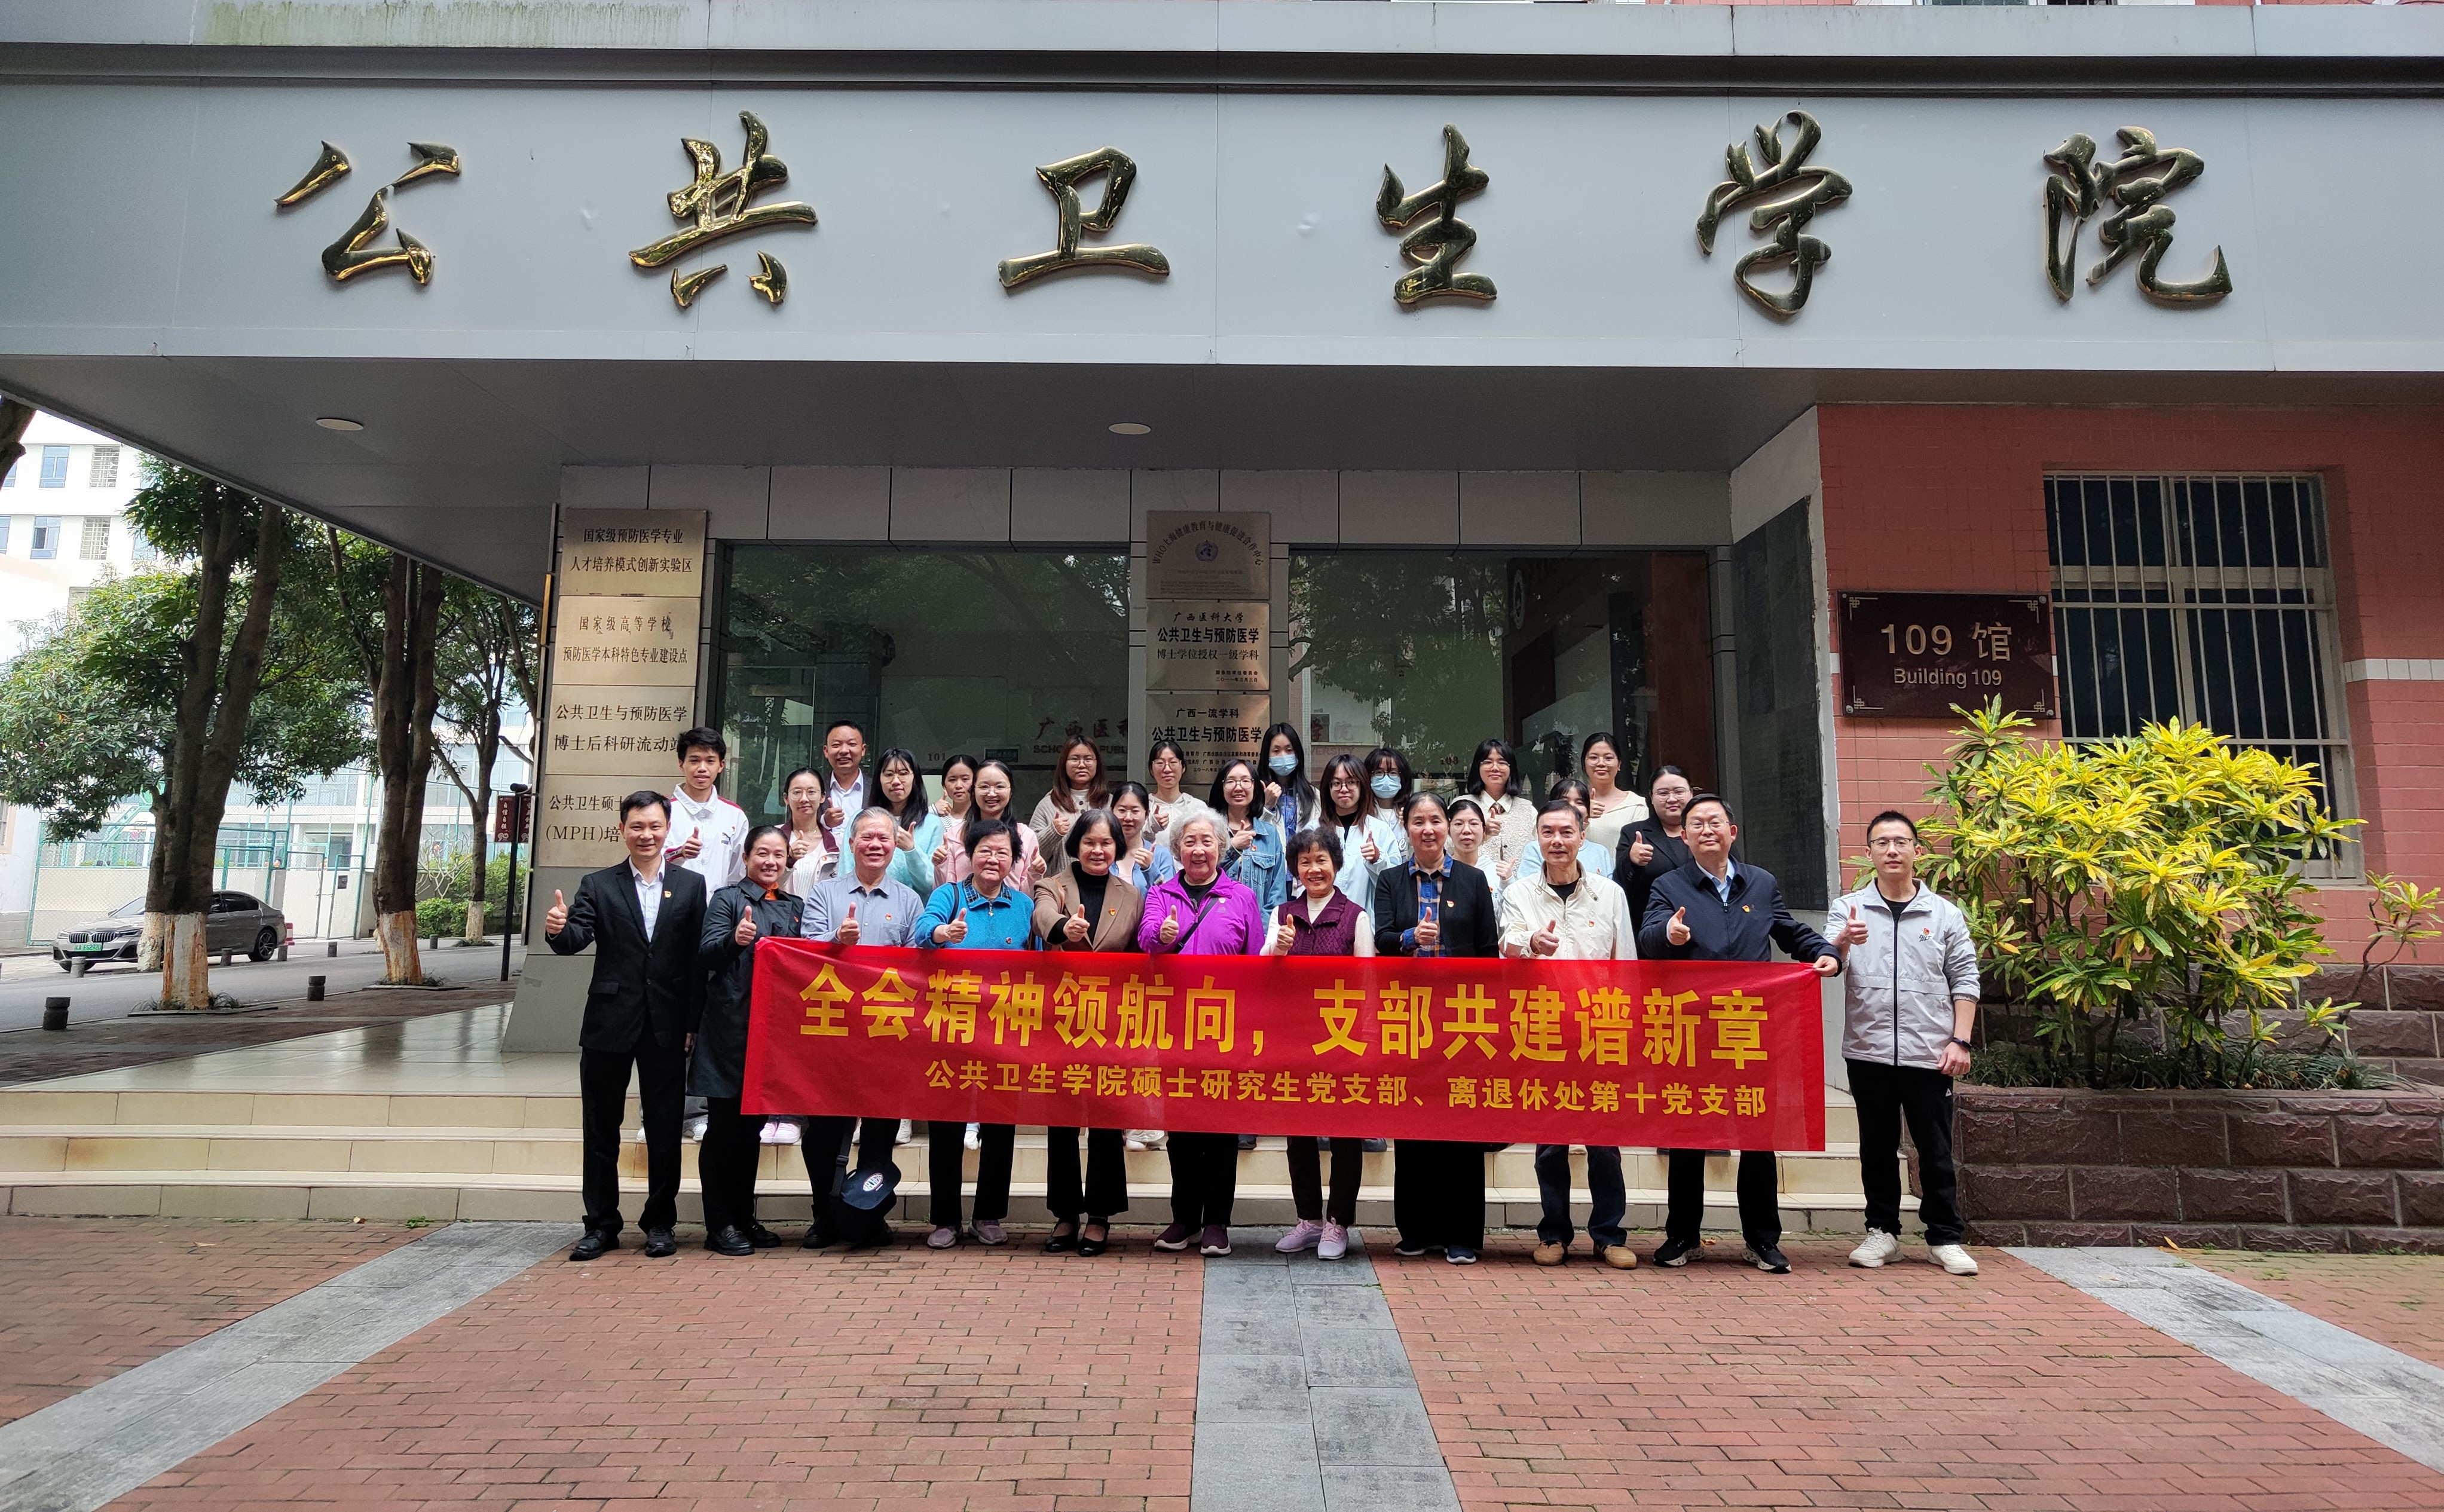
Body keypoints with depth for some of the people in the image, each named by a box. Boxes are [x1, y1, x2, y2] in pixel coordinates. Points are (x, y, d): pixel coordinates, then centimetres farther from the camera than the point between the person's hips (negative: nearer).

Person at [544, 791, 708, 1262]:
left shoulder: (691, 885, 4)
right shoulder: (598, 885, 5)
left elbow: (698, 957, 1)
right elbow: (576, 940, -8)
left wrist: (694, 1023, -4)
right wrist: (558, 930, -32)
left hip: (667, 1025, 0)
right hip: (610, 1023, 1)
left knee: (665, 1130, 7)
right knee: (601, 1130, 9)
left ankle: (660, 1223, 20)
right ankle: (601, 1225, 22)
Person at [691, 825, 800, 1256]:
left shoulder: (795, 907, 15)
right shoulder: (727, 899, 0)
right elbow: (704, 954, -11)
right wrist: (735, 939, -31)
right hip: (730, 1030, -5)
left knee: (752, 1126, 14)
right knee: (724, 1127, 1)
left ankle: (744, 1218, 23)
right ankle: (720, 1225, 10)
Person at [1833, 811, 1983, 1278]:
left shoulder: (1945, 914, 7)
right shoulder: (1849, 908, 5)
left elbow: (1965, 981, 6)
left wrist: (1960, 1041, -3)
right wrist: (1842, 943, -31)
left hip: (1929, 1053, 0)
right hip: (1868, 1050, 0)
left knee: (1936, 1150, 7)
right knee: (1877, 1147, 9)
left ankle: (1944, 1238, 17)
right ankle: (1882, 1231, 19)